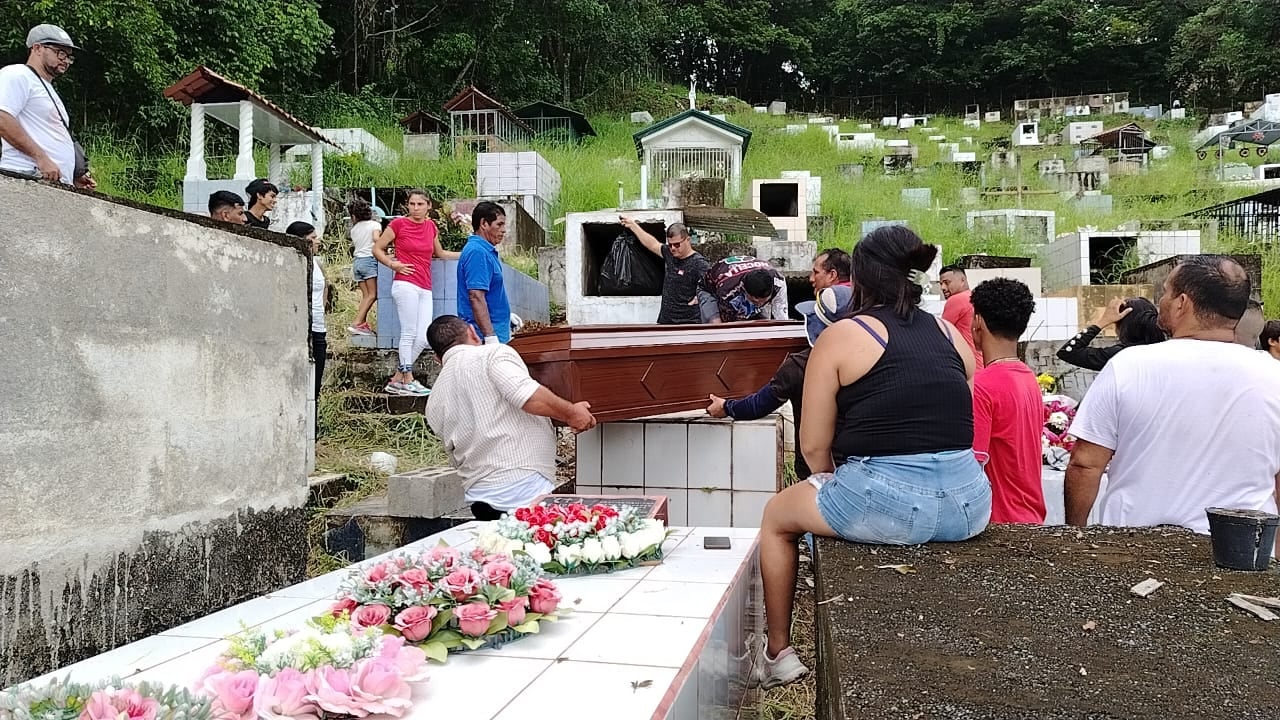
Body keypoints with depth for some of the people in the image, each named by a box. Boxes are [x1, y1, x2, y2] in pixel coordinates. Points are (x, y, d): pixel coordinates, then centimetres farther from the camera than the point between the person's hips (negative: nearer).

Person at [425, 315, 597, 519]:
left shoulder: (434, 404, 18)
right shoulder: (493, 354, -2)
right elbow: (528, 395, -20)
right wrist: (571, 413, -6)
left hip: (476, 494, 7)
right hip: (524, 485, -7)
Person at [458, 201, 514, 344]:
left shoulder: (486, 251, 15)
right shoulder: (477, 252, -16)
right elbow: (476, 297, -24)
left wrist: (505, 315, 28)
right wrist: (491, 338, -28)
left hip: (493, 334, 11)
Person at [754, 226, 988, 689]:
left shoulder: (839, 337, -3)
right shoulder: (952, 335, 11)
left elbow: (814, 447, -3)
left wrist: (832, 482, 18)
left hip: (887, 504, -6)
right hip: (969, 506, 6)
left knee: (776, 515, 24)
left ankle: (779, 655, 31)